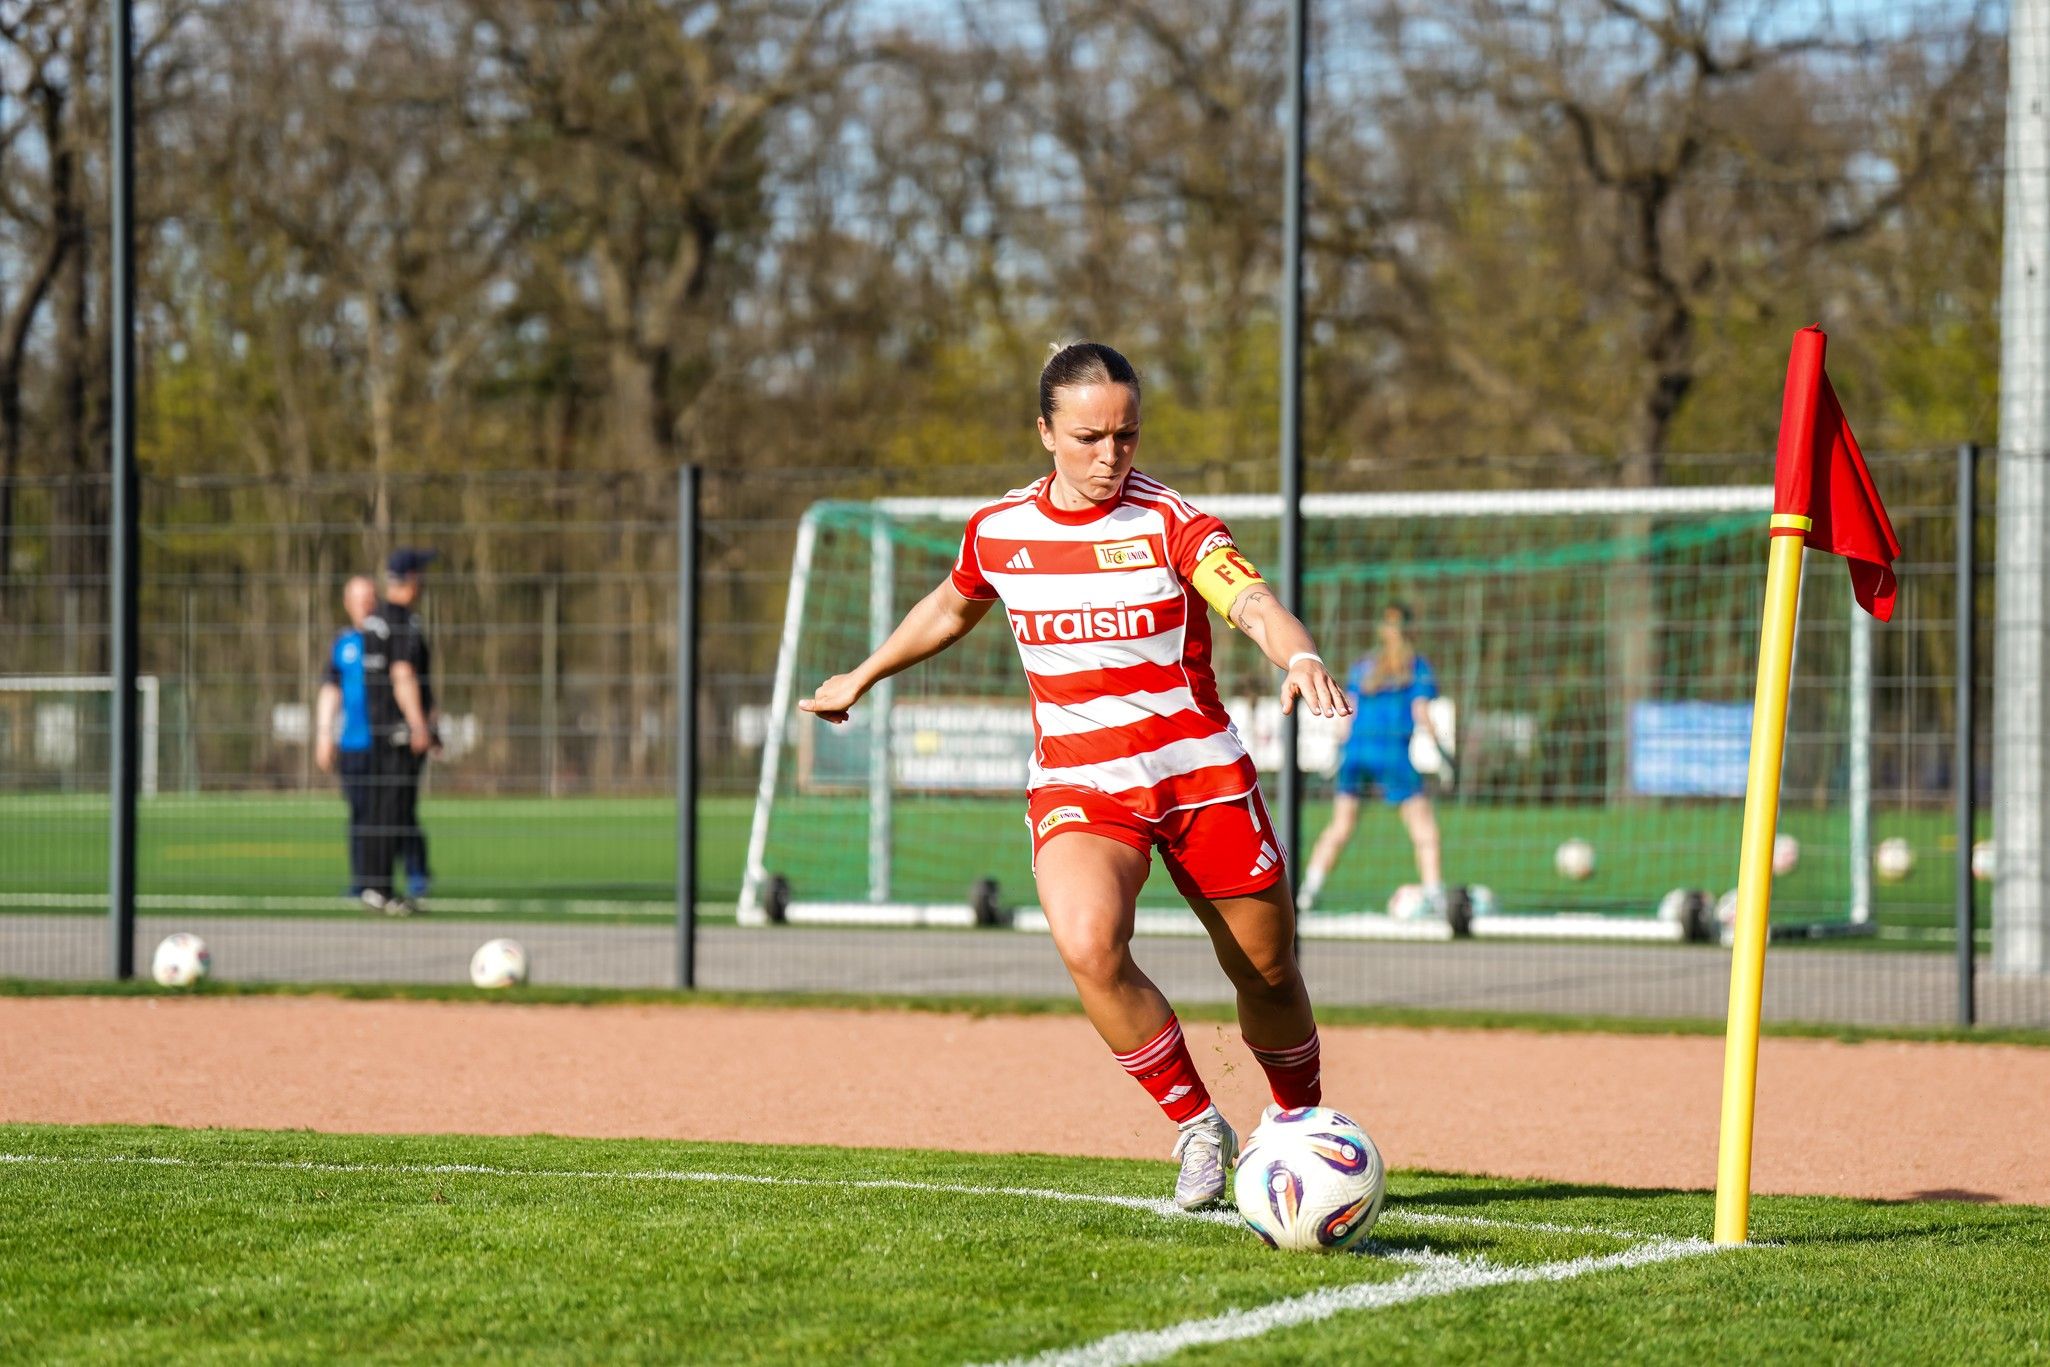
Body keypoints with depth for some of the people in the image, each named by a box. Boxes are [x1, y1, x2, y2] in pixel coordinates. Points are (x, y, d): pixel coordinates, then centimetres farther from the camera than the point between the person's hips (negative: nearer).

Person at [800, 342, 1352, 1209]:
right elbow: (952, 608, 24)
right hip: (1078, 784, 1)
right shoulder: (998, 530, 1)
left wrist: (1300, 657, -49)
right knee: (1089, 946, -27)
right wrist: (862, 678, 34)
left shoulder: (1168, 521, -10)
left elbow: (1251, 601, -27)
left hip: (1201, 772, -1)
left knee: (1268, 974, 7)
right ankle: (1196, 1128, -8)